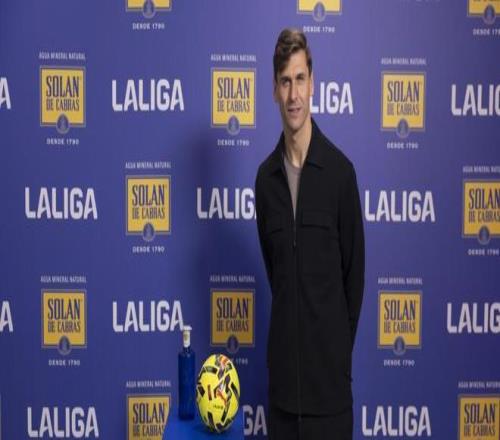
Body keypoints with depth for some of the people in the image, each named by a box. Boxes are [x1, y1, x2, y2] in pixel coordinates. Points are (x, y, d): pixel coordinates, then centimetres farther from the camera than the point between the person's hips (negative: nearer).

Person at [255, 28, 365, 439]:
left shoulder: (340, 170, -9)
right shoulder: (265, 177, 2)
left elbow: (355, 270, -1)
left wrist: (341, 344, 6)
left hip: (329, 364, -3)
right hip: (283, 364, 3)